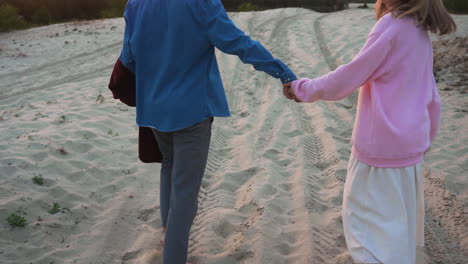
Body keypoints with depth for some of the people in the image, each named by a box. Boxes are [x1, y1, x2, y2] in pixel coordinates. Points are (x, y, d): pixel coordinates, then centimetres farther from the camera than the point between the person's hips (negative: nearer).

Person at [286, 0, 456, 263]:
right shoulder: (420, 32, 10)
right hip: (410, 143, 8)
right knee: (399, 217, 22)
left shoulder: (393, 23, -15)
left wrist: (304, 88, -4)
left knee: (364, 216, 5)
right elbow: (432, 97, 15)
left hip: (381, 143, -8)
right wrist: (427, 137, 25)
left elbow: (351, 76, -15)